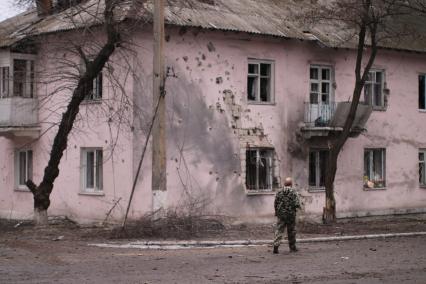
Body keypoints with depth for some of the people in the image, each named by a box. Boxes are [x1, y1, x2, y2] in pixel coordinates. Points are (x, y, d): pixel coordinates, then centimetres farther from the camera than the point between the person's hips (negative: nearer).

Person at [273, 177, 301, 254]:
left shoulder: (279, 192, 2)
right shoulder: (293, 192, -8)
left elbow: (275, 204, 4)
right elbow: (297, 204, -15)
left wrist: (277, 212, 19)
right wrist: (297, 206, 8)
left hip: (281, 214, 2)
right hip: (291, 214, -2)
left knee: (279, 230, 0)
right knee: (291, 231, 12)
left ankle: (276, 245, -17)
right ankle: (292, 247, 21)